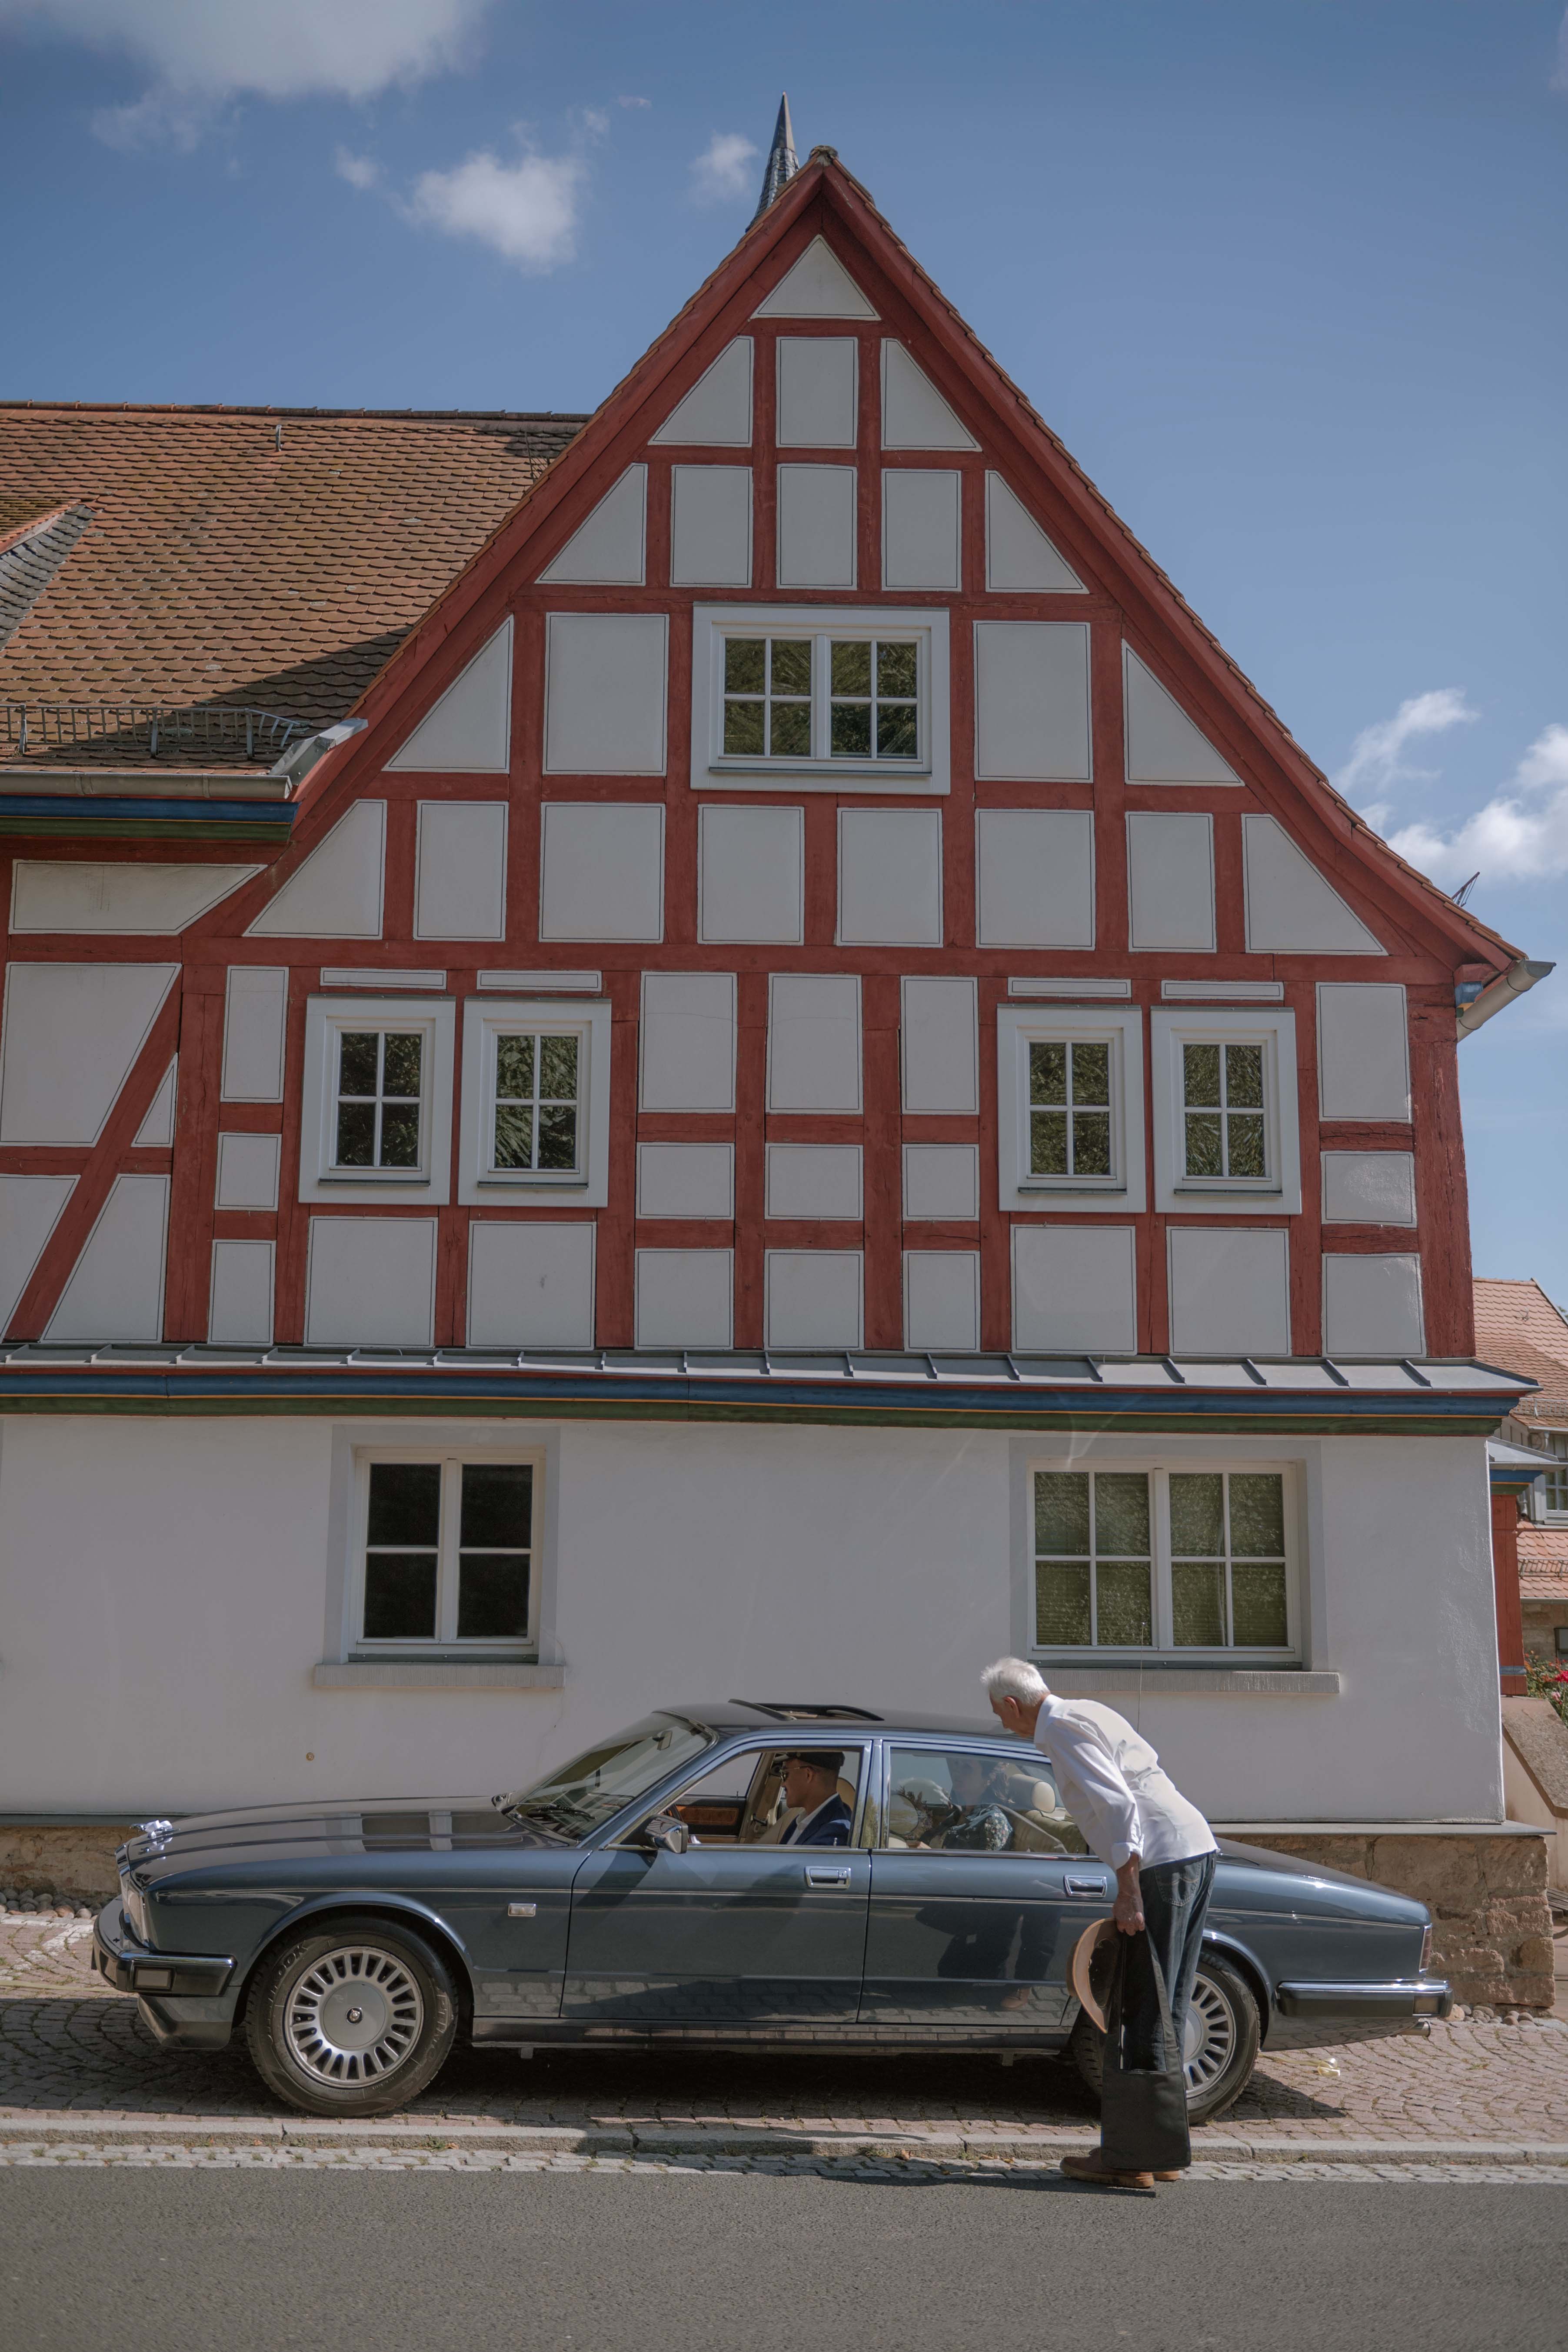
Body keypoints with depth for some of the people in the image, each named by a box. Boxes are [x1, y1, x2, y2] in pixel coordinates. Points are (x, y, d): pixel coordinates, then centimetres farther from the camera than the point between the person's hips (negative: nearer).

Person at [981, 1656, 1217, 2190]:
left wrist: (1128, 1894, -17)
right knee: (1167, 2007, 13)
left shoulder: (1062, 1729, -8)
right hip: (1195, 1848, 10)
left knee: (1146, 2010, -5)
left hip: (1164, 1862, -10)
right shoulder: (1087, 1712, 21)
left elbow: (1117, 1805, -19)